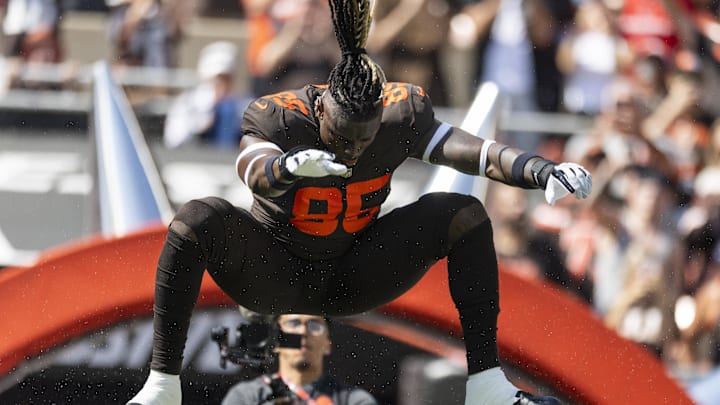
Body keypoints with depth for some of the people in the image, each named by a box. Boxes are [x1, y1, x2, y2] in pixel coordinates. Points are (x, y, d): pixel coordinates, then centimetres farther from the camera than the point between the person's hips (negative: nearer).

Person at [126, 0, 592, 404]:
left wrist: (541, 170, -43)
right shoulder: (277, 117, -24)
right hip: (275, 276, -3)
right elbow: (254, 170, -45)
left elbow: (478, 153, -24)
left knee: (465, 214, -17)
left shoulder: (402, 114, -15)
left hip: (355, 280, 3)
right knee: (198, 219, -33)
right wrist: (288, 166, -69)